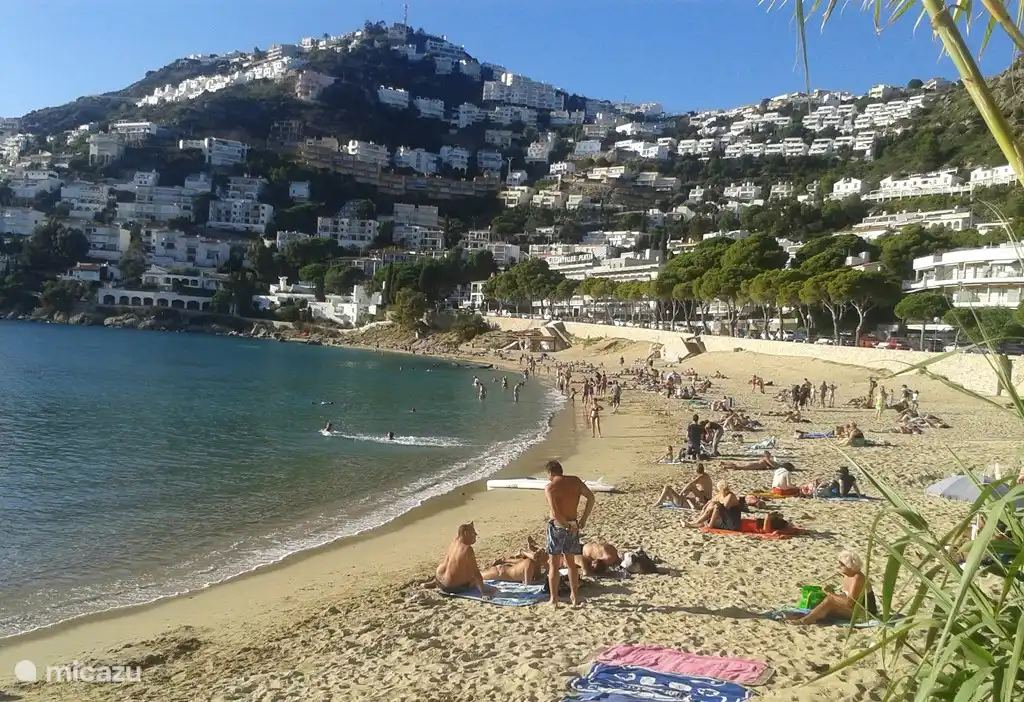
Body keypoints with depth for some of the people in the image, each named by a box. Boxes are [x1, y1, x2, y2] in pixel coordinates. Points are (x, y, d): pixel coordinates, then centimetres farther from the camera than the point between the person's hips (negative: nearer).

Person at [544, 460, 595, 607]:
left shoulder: (550, 487, -12)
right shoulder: (575, 481, 3)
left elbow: (555, 513, -22)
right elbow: (591, 497, -1)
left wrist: (567, 526, -11)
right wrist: (583, 519, 2)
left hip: (557, 526, -5)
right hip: (573, 525, 5)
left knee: (554, 564, 7)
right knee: (571, 562, 18)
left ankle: (554, 598, 10)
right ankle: (575, 596, 23)